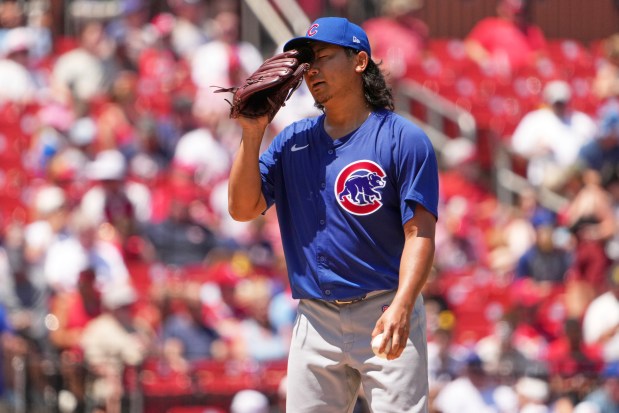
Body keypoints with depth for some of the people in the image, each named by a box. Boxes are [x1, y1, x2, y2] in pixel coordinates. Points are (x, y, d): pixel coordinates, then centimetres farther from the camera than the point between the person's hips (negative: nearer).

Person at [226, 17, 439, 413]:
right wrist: (252, 134, -3)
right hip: (316, 319, 5)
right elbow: (243, 208, 7)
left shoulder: (403, 140, -4)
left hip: (384, 313, -5)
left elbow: (420, 233, -11)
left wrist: (401, 308, -24)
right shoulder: (293, 142, 13)